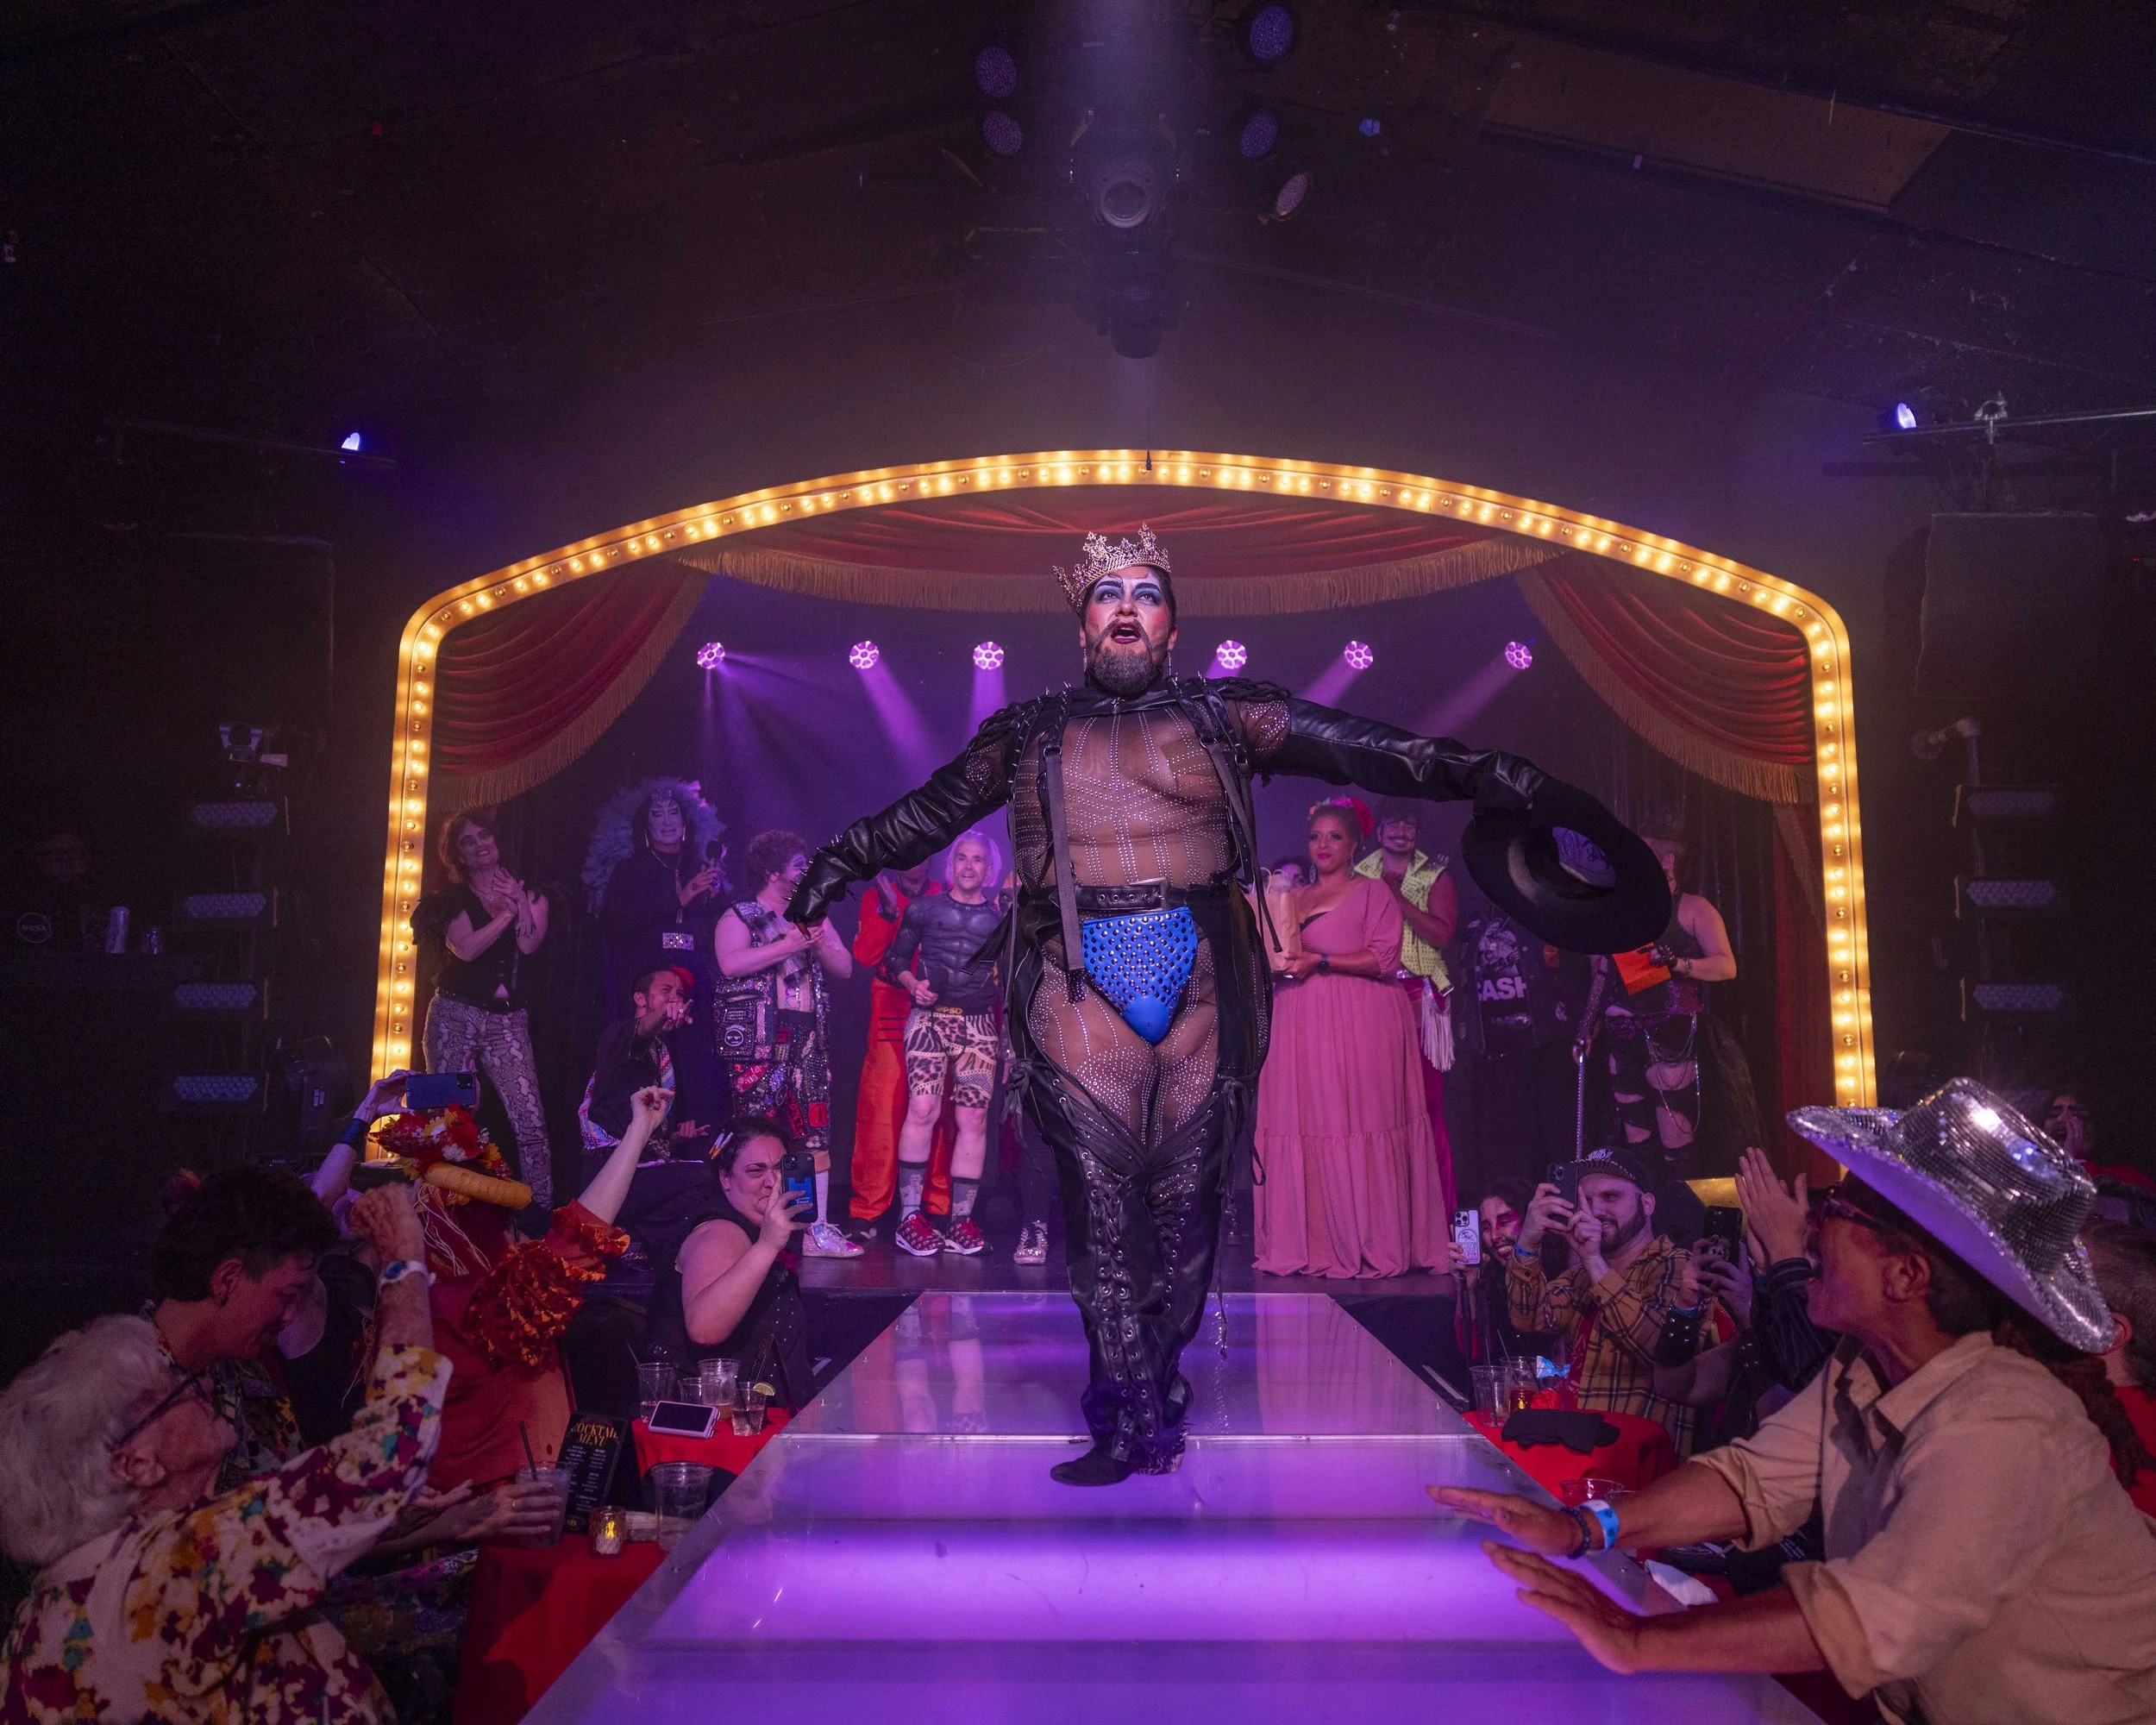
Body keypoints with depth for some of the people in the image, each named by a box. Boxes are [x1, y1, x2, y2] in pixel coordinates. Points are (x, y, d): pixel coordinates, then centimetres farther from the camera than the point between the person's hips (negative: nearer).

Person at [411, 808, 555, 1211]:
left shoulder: (529, 894, 13)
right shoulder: (454, 898, 11)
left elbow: (529, 944, -4)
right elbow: (466, 948, -7)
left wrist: (521, 903, -10)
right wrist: (508, 912, -4)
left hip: (507, 1020, 0)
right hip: (455, 1014, 0)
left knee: (531, 1123, -13)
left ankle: (542, 1213, -11)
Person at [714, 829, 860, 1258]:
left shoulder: (813, 917, 20)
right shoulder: (739, 916, 3)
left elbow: (845, 968, 15)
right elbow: (730, 964, -16)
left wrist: (819, 944, -4)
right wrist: (788, 945, -15)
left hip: (808, 1040, 5)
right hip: (757, 1043, -5)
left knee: (815, 1130, 0)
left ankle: (818, 1231, 3)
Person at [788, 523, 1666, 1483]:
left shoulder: (1224, 715, 12)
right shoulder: (1031, 734, 17)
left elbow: (1360, 749, 8)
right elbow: (933, 809, 27)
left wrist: (1484, 775, 0)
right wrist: (842, 862, 33)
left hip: (1201, 980, 0)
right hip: (1081, 986, 1)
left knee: (1182, 1204, 1)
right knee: (1102, 1206, -4)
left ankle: (1130, 1414, 16)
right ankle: (1140, 1422, 6)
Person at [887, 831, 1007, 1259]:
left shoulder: (1000, 918, 12)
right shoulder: (924, 908, 9)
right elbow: (897, 960, 12)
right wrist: (913, 984, -8)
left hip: (979, 1025, 2)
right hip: (929, 1018, -2)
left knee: (973, 1118, -5)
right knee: (923, 1109, -16)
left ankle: (961, 1219, 4)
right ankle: (909, 1216, -9)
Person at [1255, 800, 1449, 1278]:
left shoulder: (1373, 893, 4)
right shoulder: (1293, 899, 21)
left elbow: (1384, 956, -7)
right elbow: (1278, 955, 27)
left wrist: (1320, 961, -13)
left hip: (1359, 1025, -5)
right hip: (1303, 1027, 5)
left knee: (1358, 1126, -8)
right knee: (1303, 1126, -1)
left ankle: (1369, 1243, 0)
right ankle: (1311, 1244, 4)